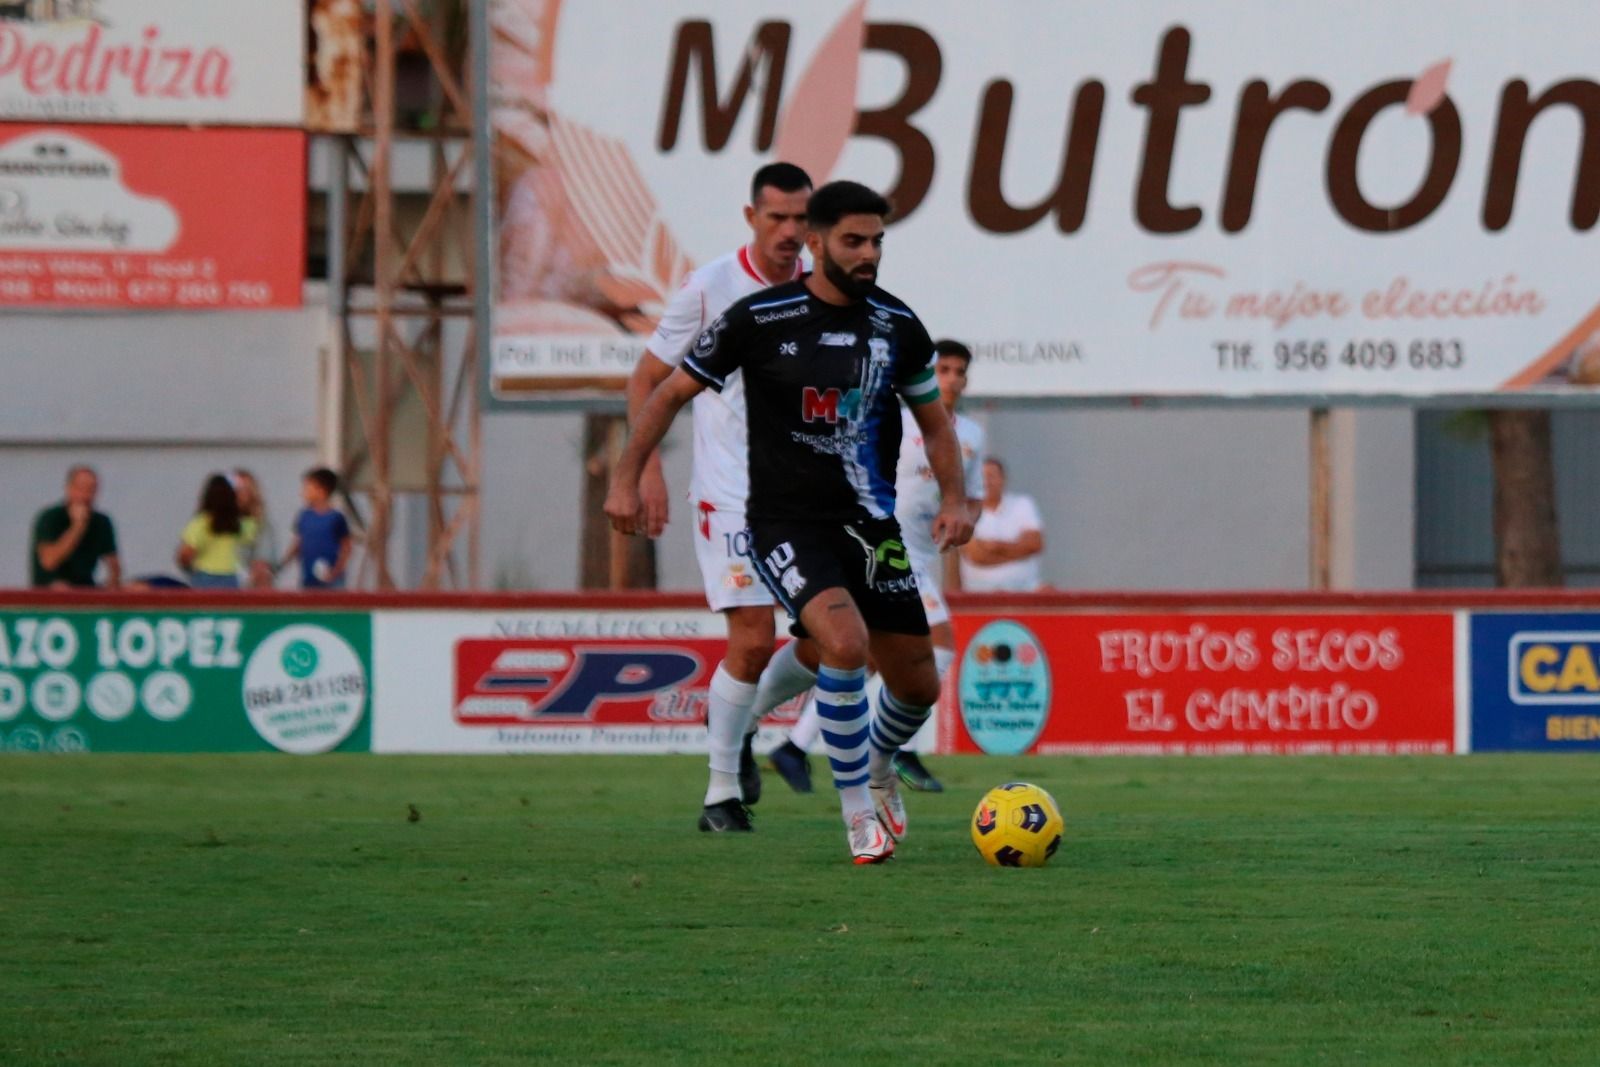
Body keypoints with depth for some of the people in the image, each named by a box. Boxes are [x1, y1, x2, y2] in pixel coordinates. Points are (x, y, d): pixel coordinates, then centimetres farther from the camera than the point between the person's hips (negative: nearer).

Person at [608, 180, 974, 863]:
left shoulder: (897, 326, 2)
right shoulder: (760, 319, -9)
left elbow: (933, 420, 16)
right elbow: (672, 393, 1)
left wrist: (954, 498, 1)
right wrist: (626, 479, -3)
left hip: (872, 526, 5)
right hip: (786, 525, -5)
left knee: (917, 685, 4)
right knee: (846, 642, -29)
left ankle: (877, 766, 40)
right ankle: (858, 811, -12)